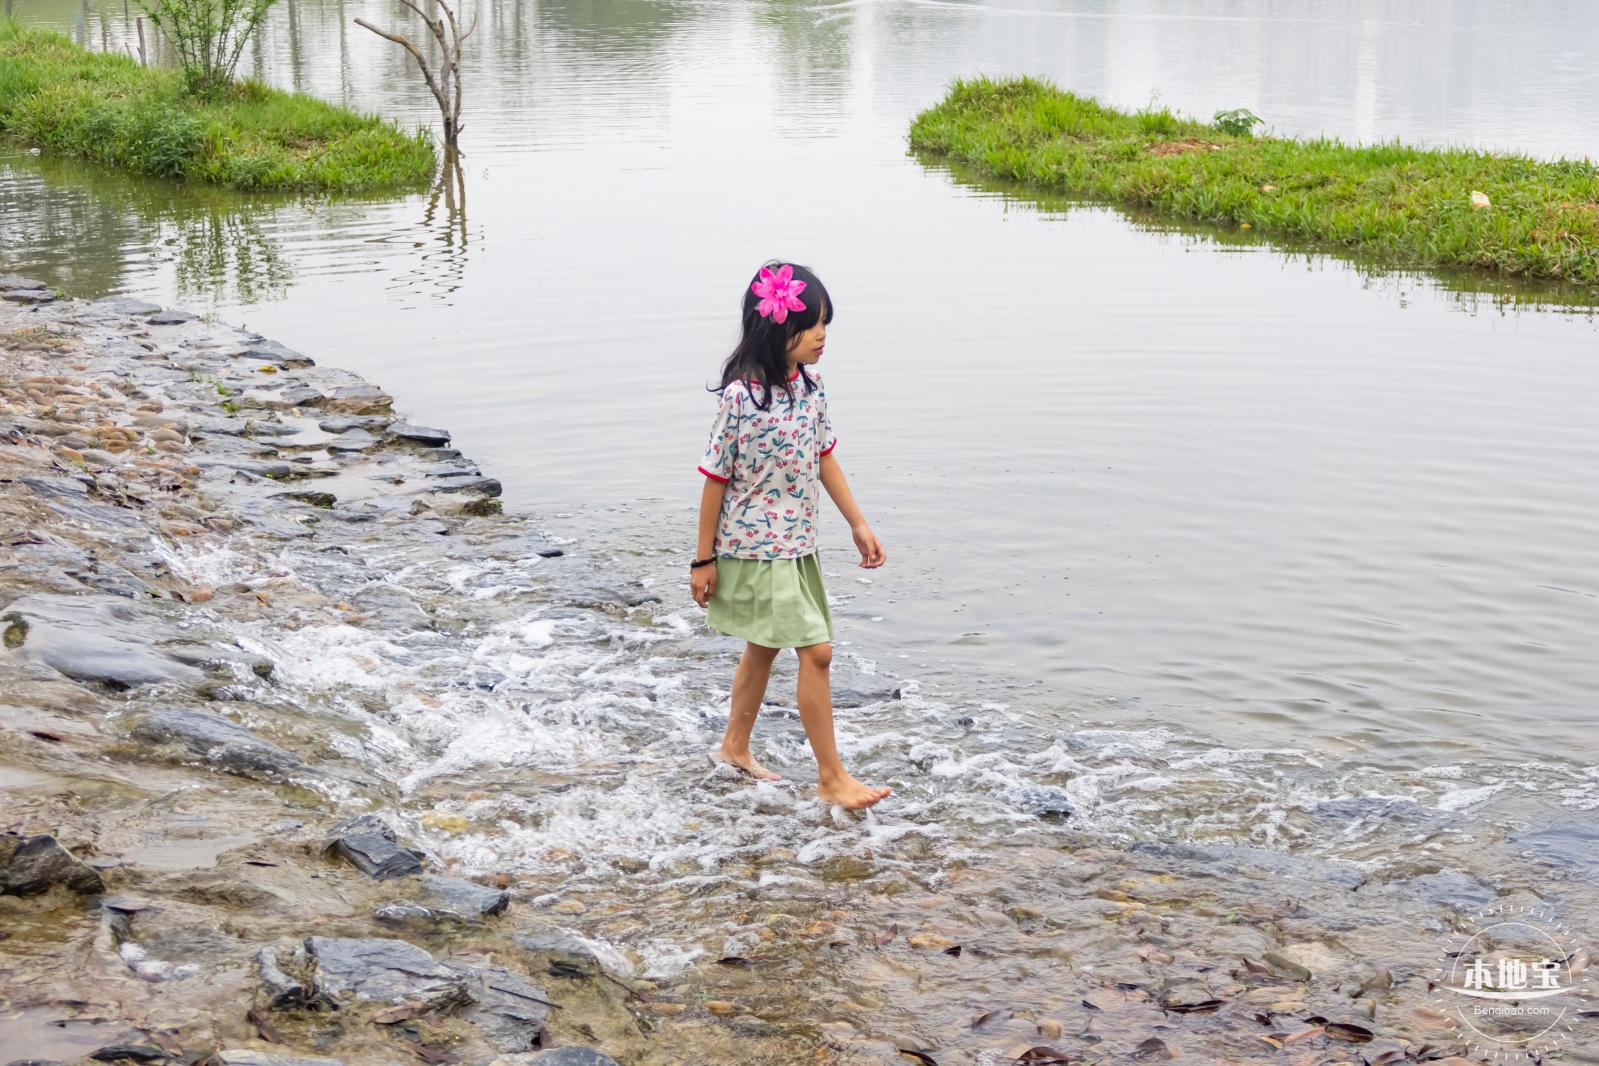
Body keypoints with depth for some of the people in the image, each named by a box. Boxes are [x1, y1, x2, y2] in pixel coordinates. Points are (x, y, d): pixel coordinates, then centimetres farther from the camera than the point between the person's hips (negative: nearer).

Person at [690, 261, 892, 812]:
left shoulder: (810, 383, 0)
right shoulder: (741, 396, -22)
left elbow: (824, 456, 11)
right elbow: (716, 479, -15)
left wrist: (858, 523, 10)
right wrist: (704, 560, -10)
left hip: (798, 544, 8)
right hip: (756, 548, -8)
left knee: (764, 647, 20)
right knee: (816, 650, -10)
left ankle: (735, 747, 38)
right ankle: (831, 777, -1)